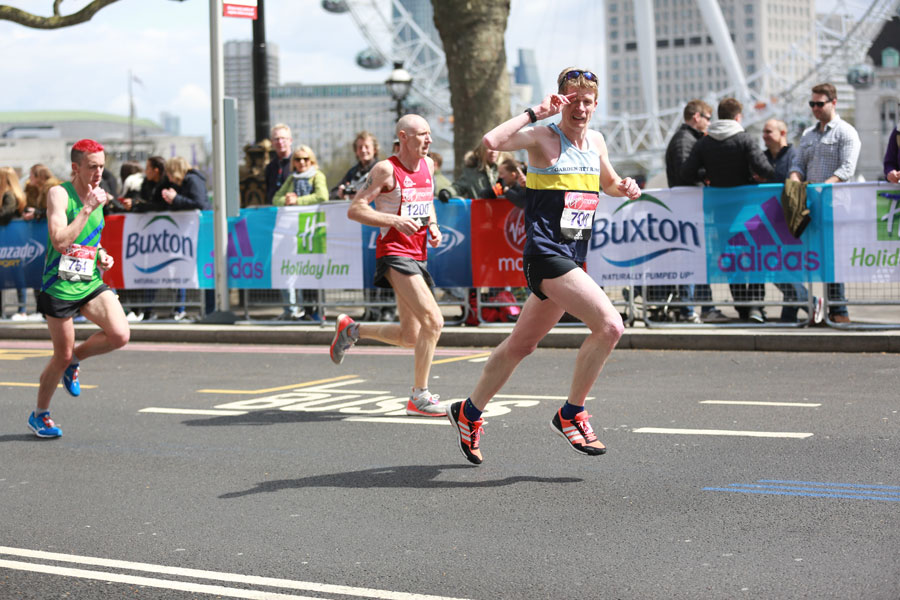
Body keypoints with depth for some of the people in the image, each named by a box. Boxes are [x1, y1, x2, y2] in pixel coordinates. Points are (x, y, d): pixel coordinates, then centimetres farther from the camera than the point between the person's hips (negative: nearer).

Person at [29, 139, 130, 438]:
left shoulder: (97, 195, 8)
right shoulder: (59, 194, -13)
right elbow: (60, 241, -26)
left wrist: (102, 255, 5)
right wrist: (88, 208, -25)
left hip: (91, 284, 6)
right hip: (59, 287, -5)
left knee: (120, 335, -16)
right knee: (62, 356, 3)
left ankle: (74, 360, 14)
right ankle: (39, 414, 27)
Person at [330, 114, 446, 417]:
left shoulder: (428, 164, 11)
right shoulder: (386, 169, -10)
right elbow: (355, 210, -12)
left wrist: (433, 226, 8)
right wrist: (395, 220, -24)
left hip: (418, 256, 8)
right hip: (394, 253, -8)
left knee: (409, 338, 11)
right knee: (433, 320, -21)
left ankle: (351, 329, 33)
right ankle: (419, 396, -11)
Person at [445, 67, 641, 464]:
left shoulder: (596, 141, 13)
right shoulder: (544, 138, -9)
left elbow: (609, 182, 32)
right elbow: (491, 141, -26)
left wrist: (625, 188, 10)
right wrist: (535, 113, -20)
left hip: (573, 259, 8)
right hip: (546, 254, -8)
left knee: (522, 344, 17)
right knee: (610, 325, -21)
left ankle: (469, 413, 33)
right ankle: (571, 414, -7)